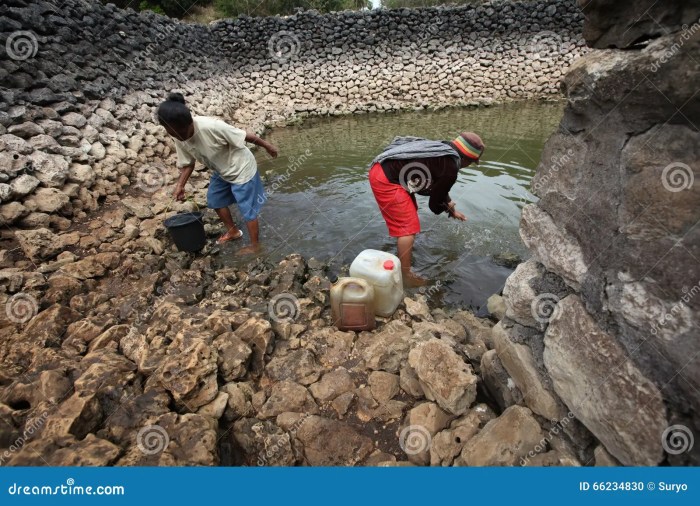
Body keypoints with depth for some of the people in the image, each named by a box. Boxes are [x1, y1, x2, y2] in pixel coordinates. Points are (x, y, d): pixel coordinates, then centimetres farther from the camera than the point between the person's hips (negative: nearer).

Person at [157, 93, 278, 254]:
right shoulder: (178, 138, -13)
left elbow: (245, 136, -24)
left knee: (247, 210, 1)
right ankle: (233, 231, 43)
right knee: (214, 200, 21)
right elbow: (188, 163, 2)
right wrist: (180, 185, -11)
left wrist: (267, 146, -11)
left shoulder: (212, 127, -35)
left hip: (241, 169, -7)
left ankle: (255, 245, 21)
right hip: (221, 171, 8)